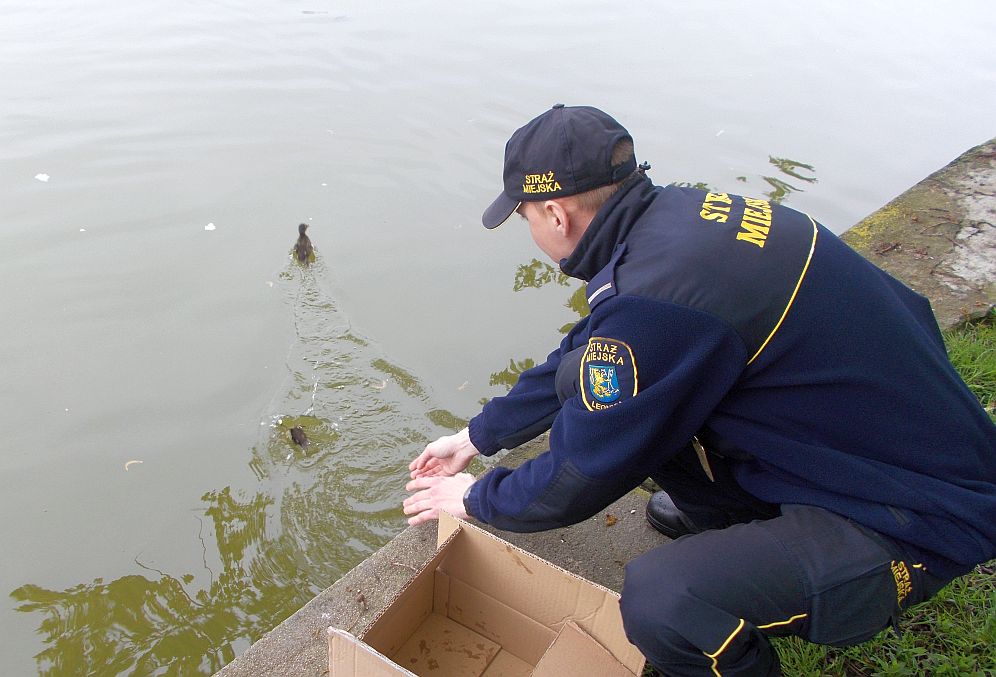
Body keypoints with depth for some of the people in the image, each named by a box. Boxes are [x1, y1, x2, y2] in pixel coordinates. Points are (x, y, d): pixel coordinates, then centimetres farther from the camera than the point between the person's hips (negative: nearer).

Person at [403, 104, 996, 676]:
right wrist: (478, 437, 20)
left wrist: (475, 498, 3)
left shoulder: (655, 301, -32)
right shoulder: (677, 212, -3)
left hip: (921, 514, -8)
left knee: (659, 600, -30)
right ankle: (726, 516, 25)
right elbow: (583, 358, 11)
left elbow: (576, 482, -18)